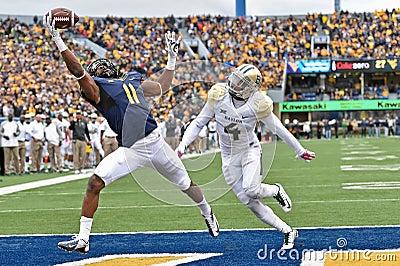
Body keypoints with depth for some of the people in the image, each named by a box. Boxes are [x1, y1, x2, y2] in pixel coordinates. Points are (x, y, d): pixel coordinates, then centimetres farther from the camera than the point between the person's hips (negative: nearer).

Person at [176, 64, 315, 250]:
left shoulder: (258, 104, -18)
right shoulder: (219, 96, -13)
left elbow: (278, 129, -5)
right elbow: (198, 123, -4)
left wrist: (300, 151, 5)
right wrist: (182, 146, -14)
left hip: (250, 150, -3)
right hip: (229, 156, 3)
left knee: (251, 190, -27)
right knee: (249, 202, -3)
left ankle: (275, 190, 9)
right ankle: (287, 231, 10)